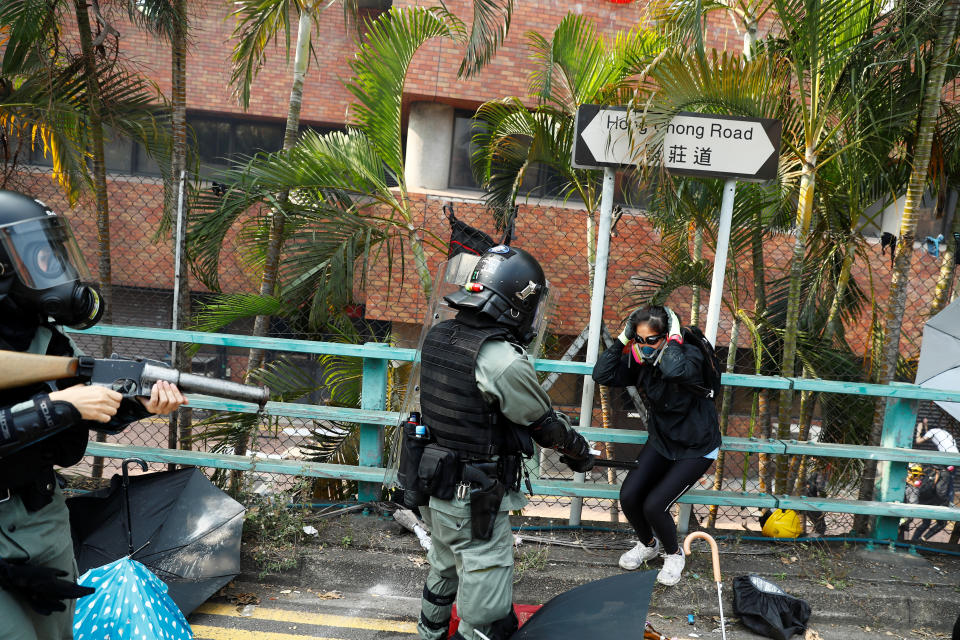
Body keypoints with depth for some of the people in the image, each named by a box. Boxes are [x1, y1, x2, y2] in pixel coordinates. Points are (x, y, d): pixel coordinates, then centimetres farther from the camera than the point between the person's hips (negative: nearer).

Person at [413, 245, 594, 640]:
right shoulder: (504, 362, -26)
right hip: (476, 504, -8)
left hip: (434, 489, 9)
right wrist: (580, 452, 8)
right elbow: (546, 425, -12)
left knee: (443, 571, 32)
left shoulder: (438, 337, -3)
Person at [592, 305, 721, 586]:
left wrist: (674, 338, -35)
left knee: (654, 505, -15)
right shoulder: (641, 361, -9)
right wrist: (623, 339, -19)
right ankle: (648, 544, 25)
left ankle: (673, 554, 18)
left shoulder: (689, 355, -25)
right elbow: (602, 375, -15)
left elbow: (675, 370, -50)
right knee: (629, 496, -8)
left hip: (696, 448, -5)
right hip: (661, 441, 6)